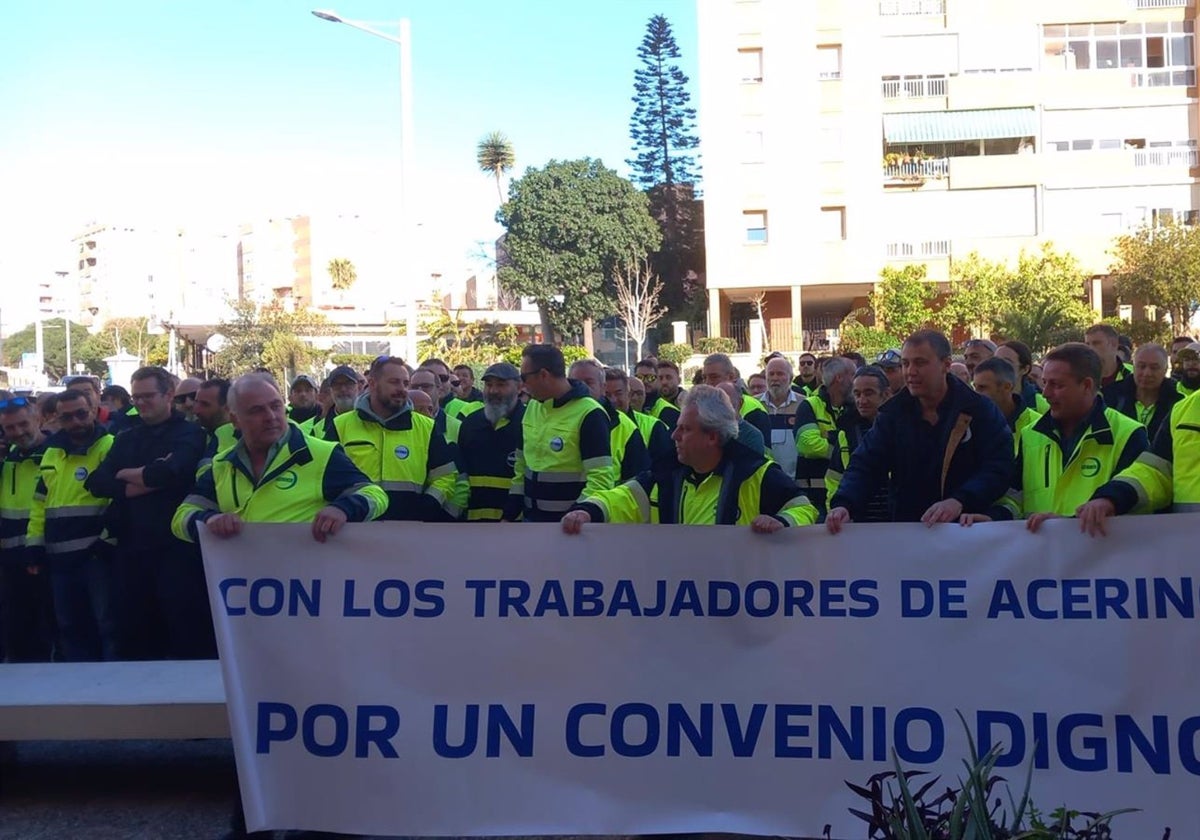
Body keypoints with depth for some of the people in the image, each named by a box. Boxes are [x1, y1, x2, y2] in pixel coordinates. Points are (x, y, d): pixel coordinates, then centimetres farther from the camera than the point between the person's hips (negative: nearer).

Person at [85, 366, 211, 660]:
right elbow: (97, 483, 2)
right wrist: (149, 480, -12)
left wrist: (126, 475, -2)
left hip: (175, 547, -6)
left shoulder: (189, 434, -1)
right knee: (132, 635, 14)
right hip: (130, 548, 6)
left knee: (187, 635, -2)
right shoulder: (126, 439, 16)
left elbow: (168, 473, -20)